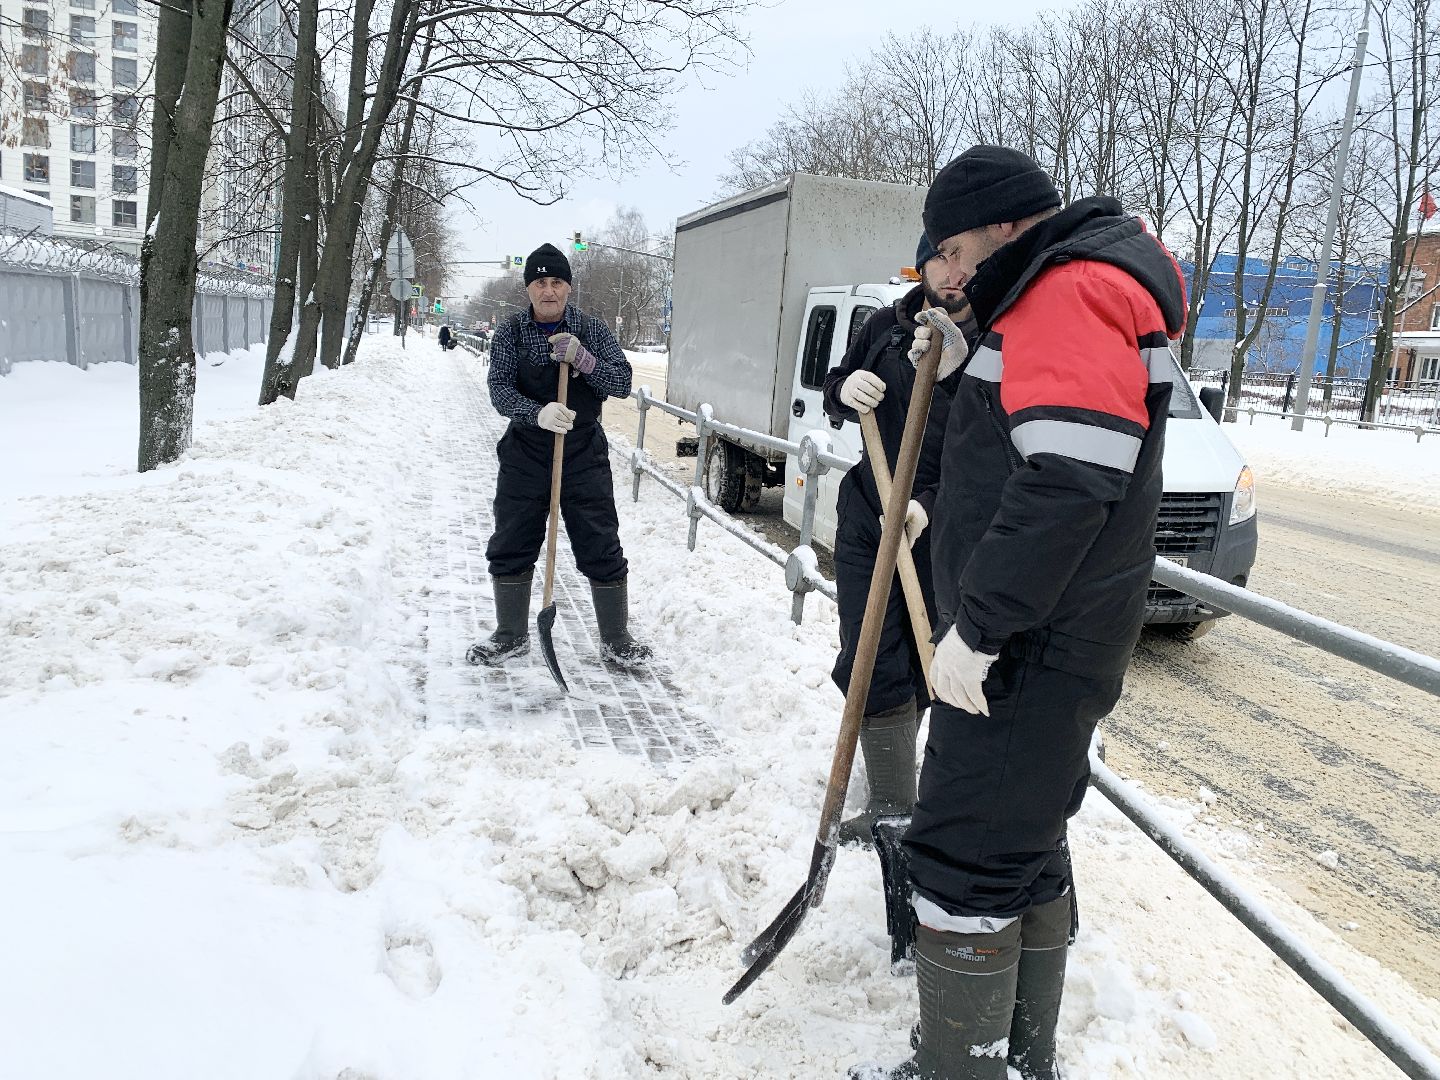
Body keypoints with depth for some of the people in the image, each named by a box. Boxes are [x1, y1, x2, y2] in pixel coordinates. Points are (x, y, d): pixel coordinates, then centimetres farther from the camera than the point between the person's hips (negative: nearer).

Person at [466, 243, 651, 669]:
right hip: (525, 454, 1)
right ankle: (511, 635, 26)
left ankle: (616, 639, 15)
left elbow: (622, 382, -5)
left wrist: (582, 359, -22)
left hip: (584, 457, -1)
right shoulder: (510, 332, 1)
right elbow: (500, 390, -10)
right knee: (510, 548, 7)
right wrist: (538, 413, -29)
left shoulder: (591, 329, 1)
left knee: (602, 550, 0)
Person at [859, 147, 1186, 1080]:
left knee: (964, 861, -3)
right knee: (1027, 848, 19)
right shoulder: (1065, 289, 19)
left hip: (1029, 651, -11)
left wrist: (978, 626, -24)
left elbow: (1069, 478, -27)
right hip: (1038, 639, 11)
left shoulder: (1073, 290, -16)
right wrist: (966, 371, 12)